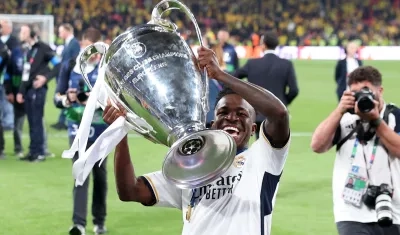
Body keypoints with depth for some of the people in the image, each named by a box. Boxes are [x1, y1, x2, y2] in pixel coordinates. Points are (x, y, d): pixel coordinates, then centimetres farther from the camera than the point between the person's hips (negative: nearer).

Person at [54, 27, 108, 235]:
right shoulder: (69, 66, 4)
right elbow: (57, 98, 4)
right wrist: (67, 99, -18)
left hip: (101, 128, 0)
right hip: (78, 128, 0)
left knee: (100, 174, 11)